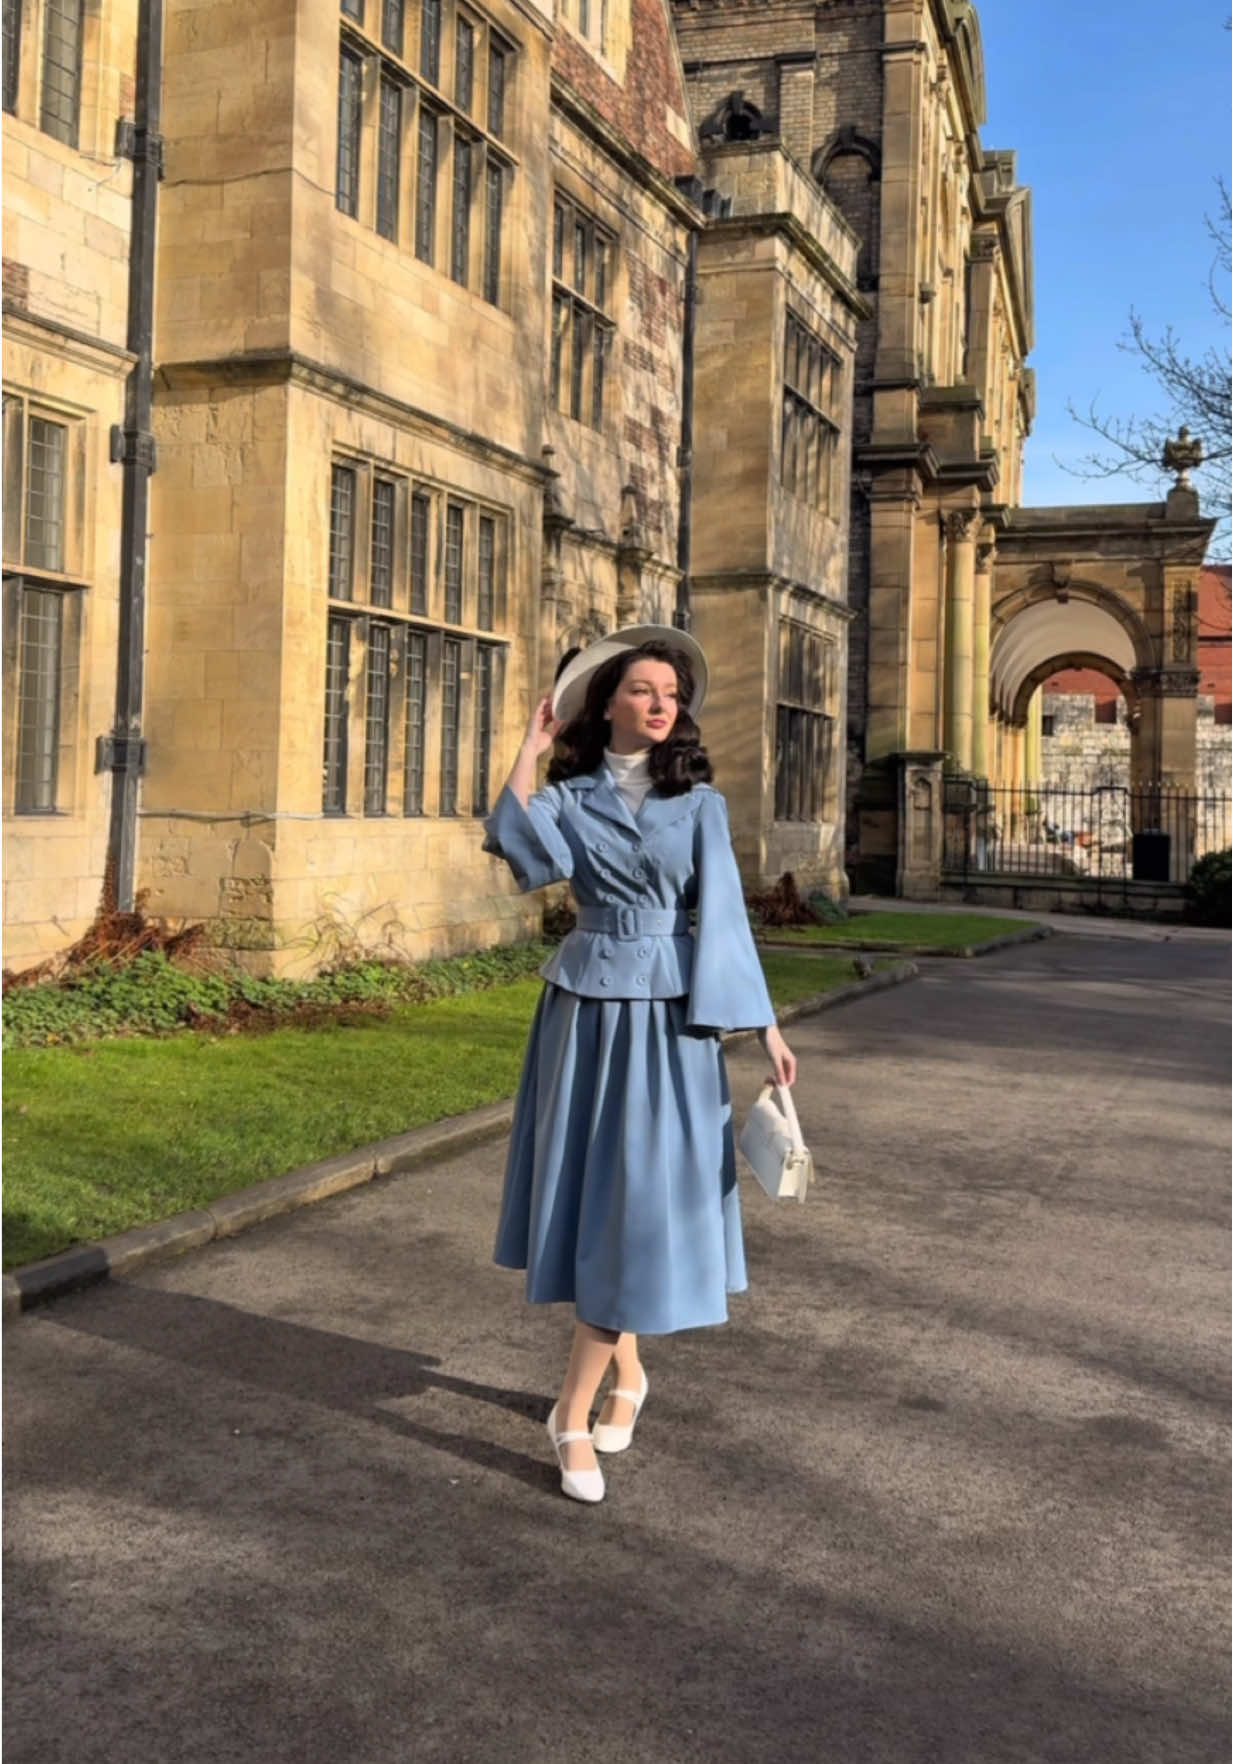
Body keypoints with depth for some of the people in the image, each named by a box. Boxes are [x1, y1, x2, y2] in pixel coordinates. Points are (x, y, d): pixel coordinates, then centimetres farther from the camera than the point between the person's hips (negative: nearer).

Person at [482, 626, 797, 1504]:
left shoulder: (698, 800, 3)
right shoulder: (570, 797, 5)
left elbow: (724, 911, -1)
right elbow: (518, 847, -16)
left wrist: (763, 1021, -6)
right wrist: (533, 746, -6)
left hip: (668, 1015, -1)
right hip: (585, 1006, 2)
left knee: (640, 1206, -5)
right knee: (590, 1198, 8)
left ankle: (574, 1410, 3)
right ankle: (627, 1373, 29)